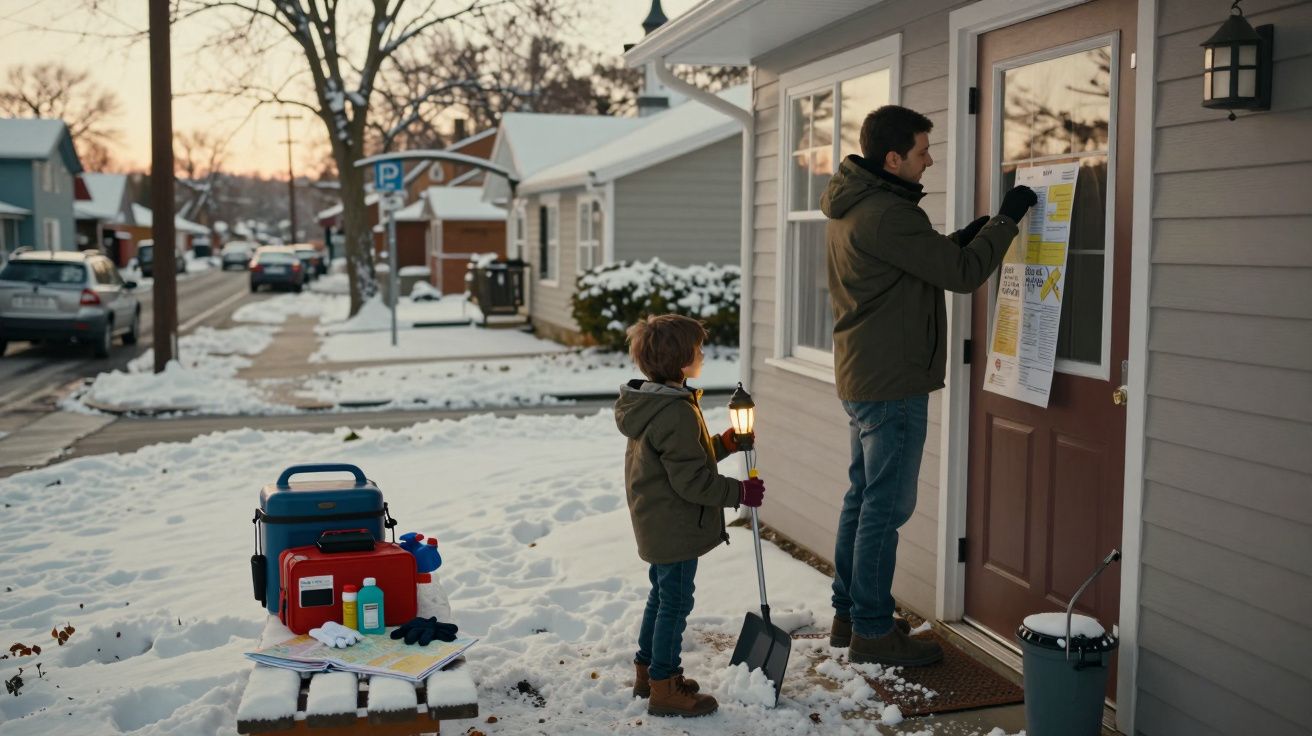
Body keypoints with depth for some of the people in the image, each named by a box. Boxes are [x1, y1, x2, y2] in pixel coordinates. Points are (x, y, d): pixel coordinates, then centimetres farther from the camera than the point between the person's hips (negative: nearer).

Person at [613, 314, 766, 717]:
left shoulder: (647, 405, 7)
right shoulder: (677, 413, -26)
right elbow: (692, 480, -26)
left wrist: (722, 444, 9)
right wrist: (740, 492, -16)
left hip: (655, 526, 10)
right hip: (676, 528, -10)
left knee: (661, 596, 22)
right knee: (676, 602, 1)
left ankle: (647, 670, 35)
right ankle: (664, 688, 11)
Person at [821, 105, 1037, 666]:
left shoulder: (850, 207, 11)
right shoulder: (887, 214, -21)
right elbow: (962, 274, -18)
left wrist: (959, 240, 7)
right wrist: (1006, 219, -6)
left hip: (861, 377, 10)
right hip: (892, 384, -10)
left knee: (864, 497, 17)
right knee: (886, 505, -3)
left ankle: (849, 614, 26)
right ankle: (873, 631, 5)